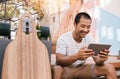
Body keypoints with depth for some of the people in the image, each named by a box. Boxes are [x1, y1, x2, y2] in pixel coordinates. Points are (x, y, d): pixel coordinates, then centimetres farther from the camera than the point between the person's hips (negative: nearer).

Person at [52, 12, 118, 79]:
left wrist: (101, 60, -33)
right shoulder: (63, 39, -14)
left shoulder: (90, 39, -2)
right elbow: (59, 61, -25)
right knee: (56, 69, -41)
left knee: (110, 67, -14)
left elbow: (97, 60, -6)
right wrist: (76, 56, -43)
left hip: (82, 69, 4)